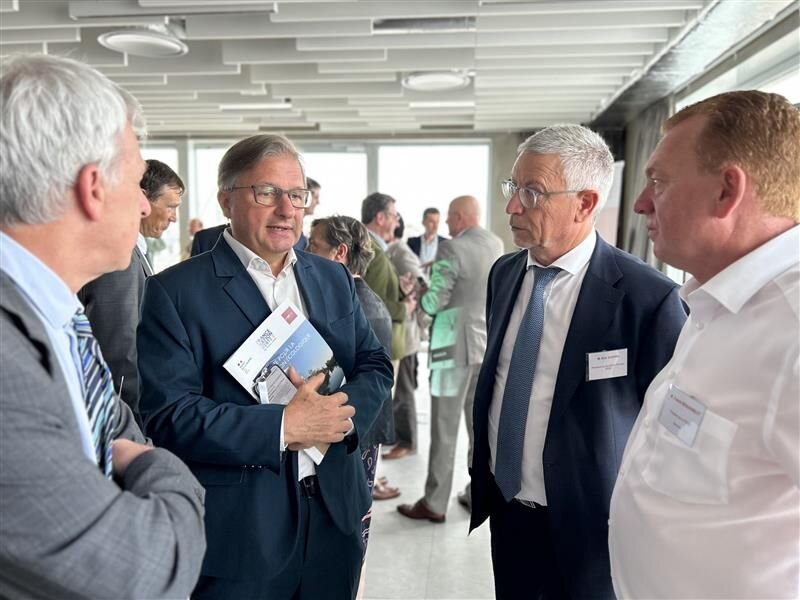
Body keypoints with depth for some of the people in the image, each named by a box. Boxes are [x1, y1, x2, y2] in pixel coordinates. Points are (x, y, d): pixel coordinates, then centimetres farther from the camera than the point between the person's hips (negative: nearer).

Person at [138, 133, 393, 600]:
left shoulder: (334, 278, 6)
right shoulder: (176, 291, -10)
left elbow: (376, 365, 6)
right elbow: (168, 415, -16)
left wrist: (343, 413, -14)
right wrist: (283, 427, -23)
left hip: (336, 511, 5)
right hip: (237, 527, -4)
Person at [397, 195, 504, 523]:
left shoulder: (451, 249, -15)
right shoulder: (497, 245, 7)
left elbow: (434, 303, -17)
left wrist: (418, 297, 4)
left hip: (456, 346, -7)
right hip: (488, 343, 7)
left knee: (445, 427, 1)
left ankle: (434, 504, 11)